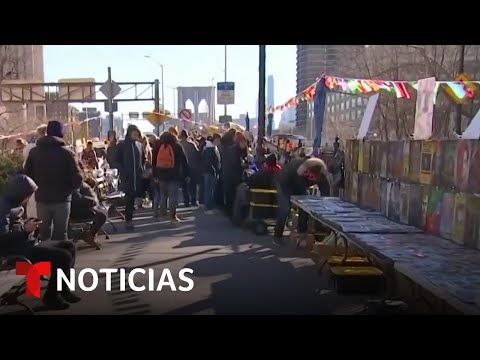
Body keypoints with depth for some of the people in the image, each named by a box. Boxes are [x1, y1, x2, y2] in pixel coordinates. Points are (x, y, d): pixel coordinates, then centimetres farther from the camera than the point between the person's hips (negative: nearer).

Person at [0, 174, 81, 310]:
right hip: (17, 251, -11)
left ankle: (62, 289, 14)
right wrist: (25, 230, -30)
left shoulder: (12, 204, 13)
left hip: (25, 244, 11)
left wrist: (28, 226, 8)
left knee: (69, 246, 10)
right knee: (64, 256, -21)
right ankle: (51, 296, -4)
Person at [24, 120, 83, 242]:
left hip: (41, 198, 3)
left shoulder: (34, 151, 2)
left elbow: (27, 175, 2)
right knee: (61, 233, 6)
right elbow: (78, 178, -15)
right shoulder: (67, 153, -9)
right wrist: (69, 189, 4)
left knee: (44, 233, 16)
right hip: (62, 198, -3)